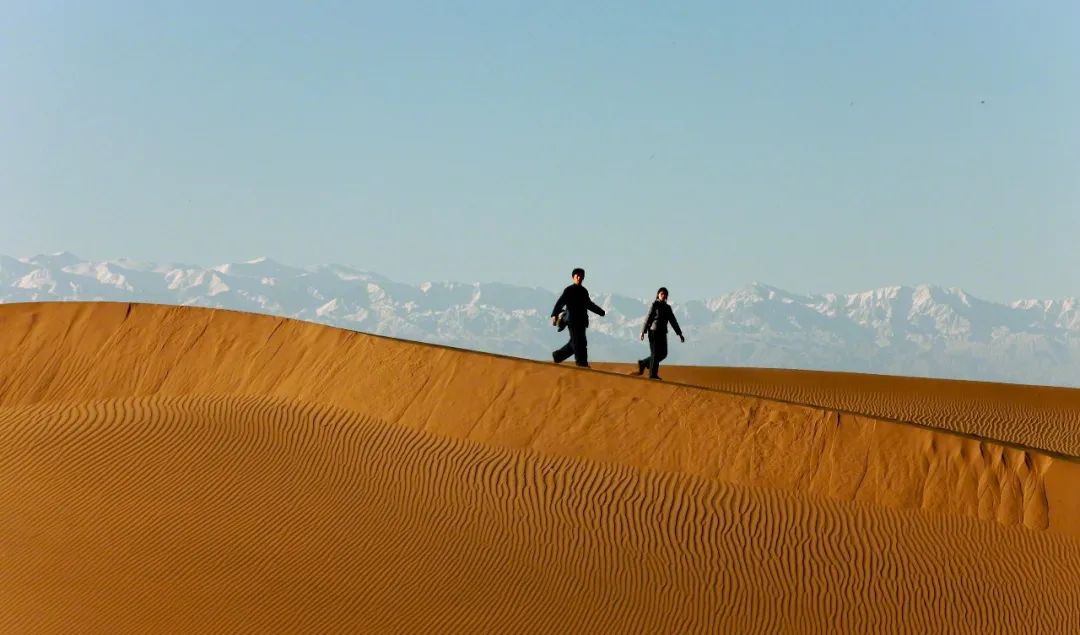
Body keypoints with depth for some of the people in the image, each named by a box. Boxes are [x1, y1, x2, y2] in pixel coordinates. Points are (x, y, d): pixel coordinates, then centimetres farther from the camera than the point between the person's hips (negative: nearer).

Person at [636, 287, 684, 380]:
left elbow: (673, 321, 13)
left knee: (663, 354, 6)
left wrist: (680, 334, 7)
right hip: (654, 331, -7)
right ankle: (653, 374, -2)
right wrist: (643, 331, -10)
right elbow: (648, 318, -6)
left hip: (662, 333, 7)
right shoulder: (654, 305, -4)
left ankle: (643, 363, 20)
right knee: (655, 353, -6)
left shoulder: (667, 307, 13)